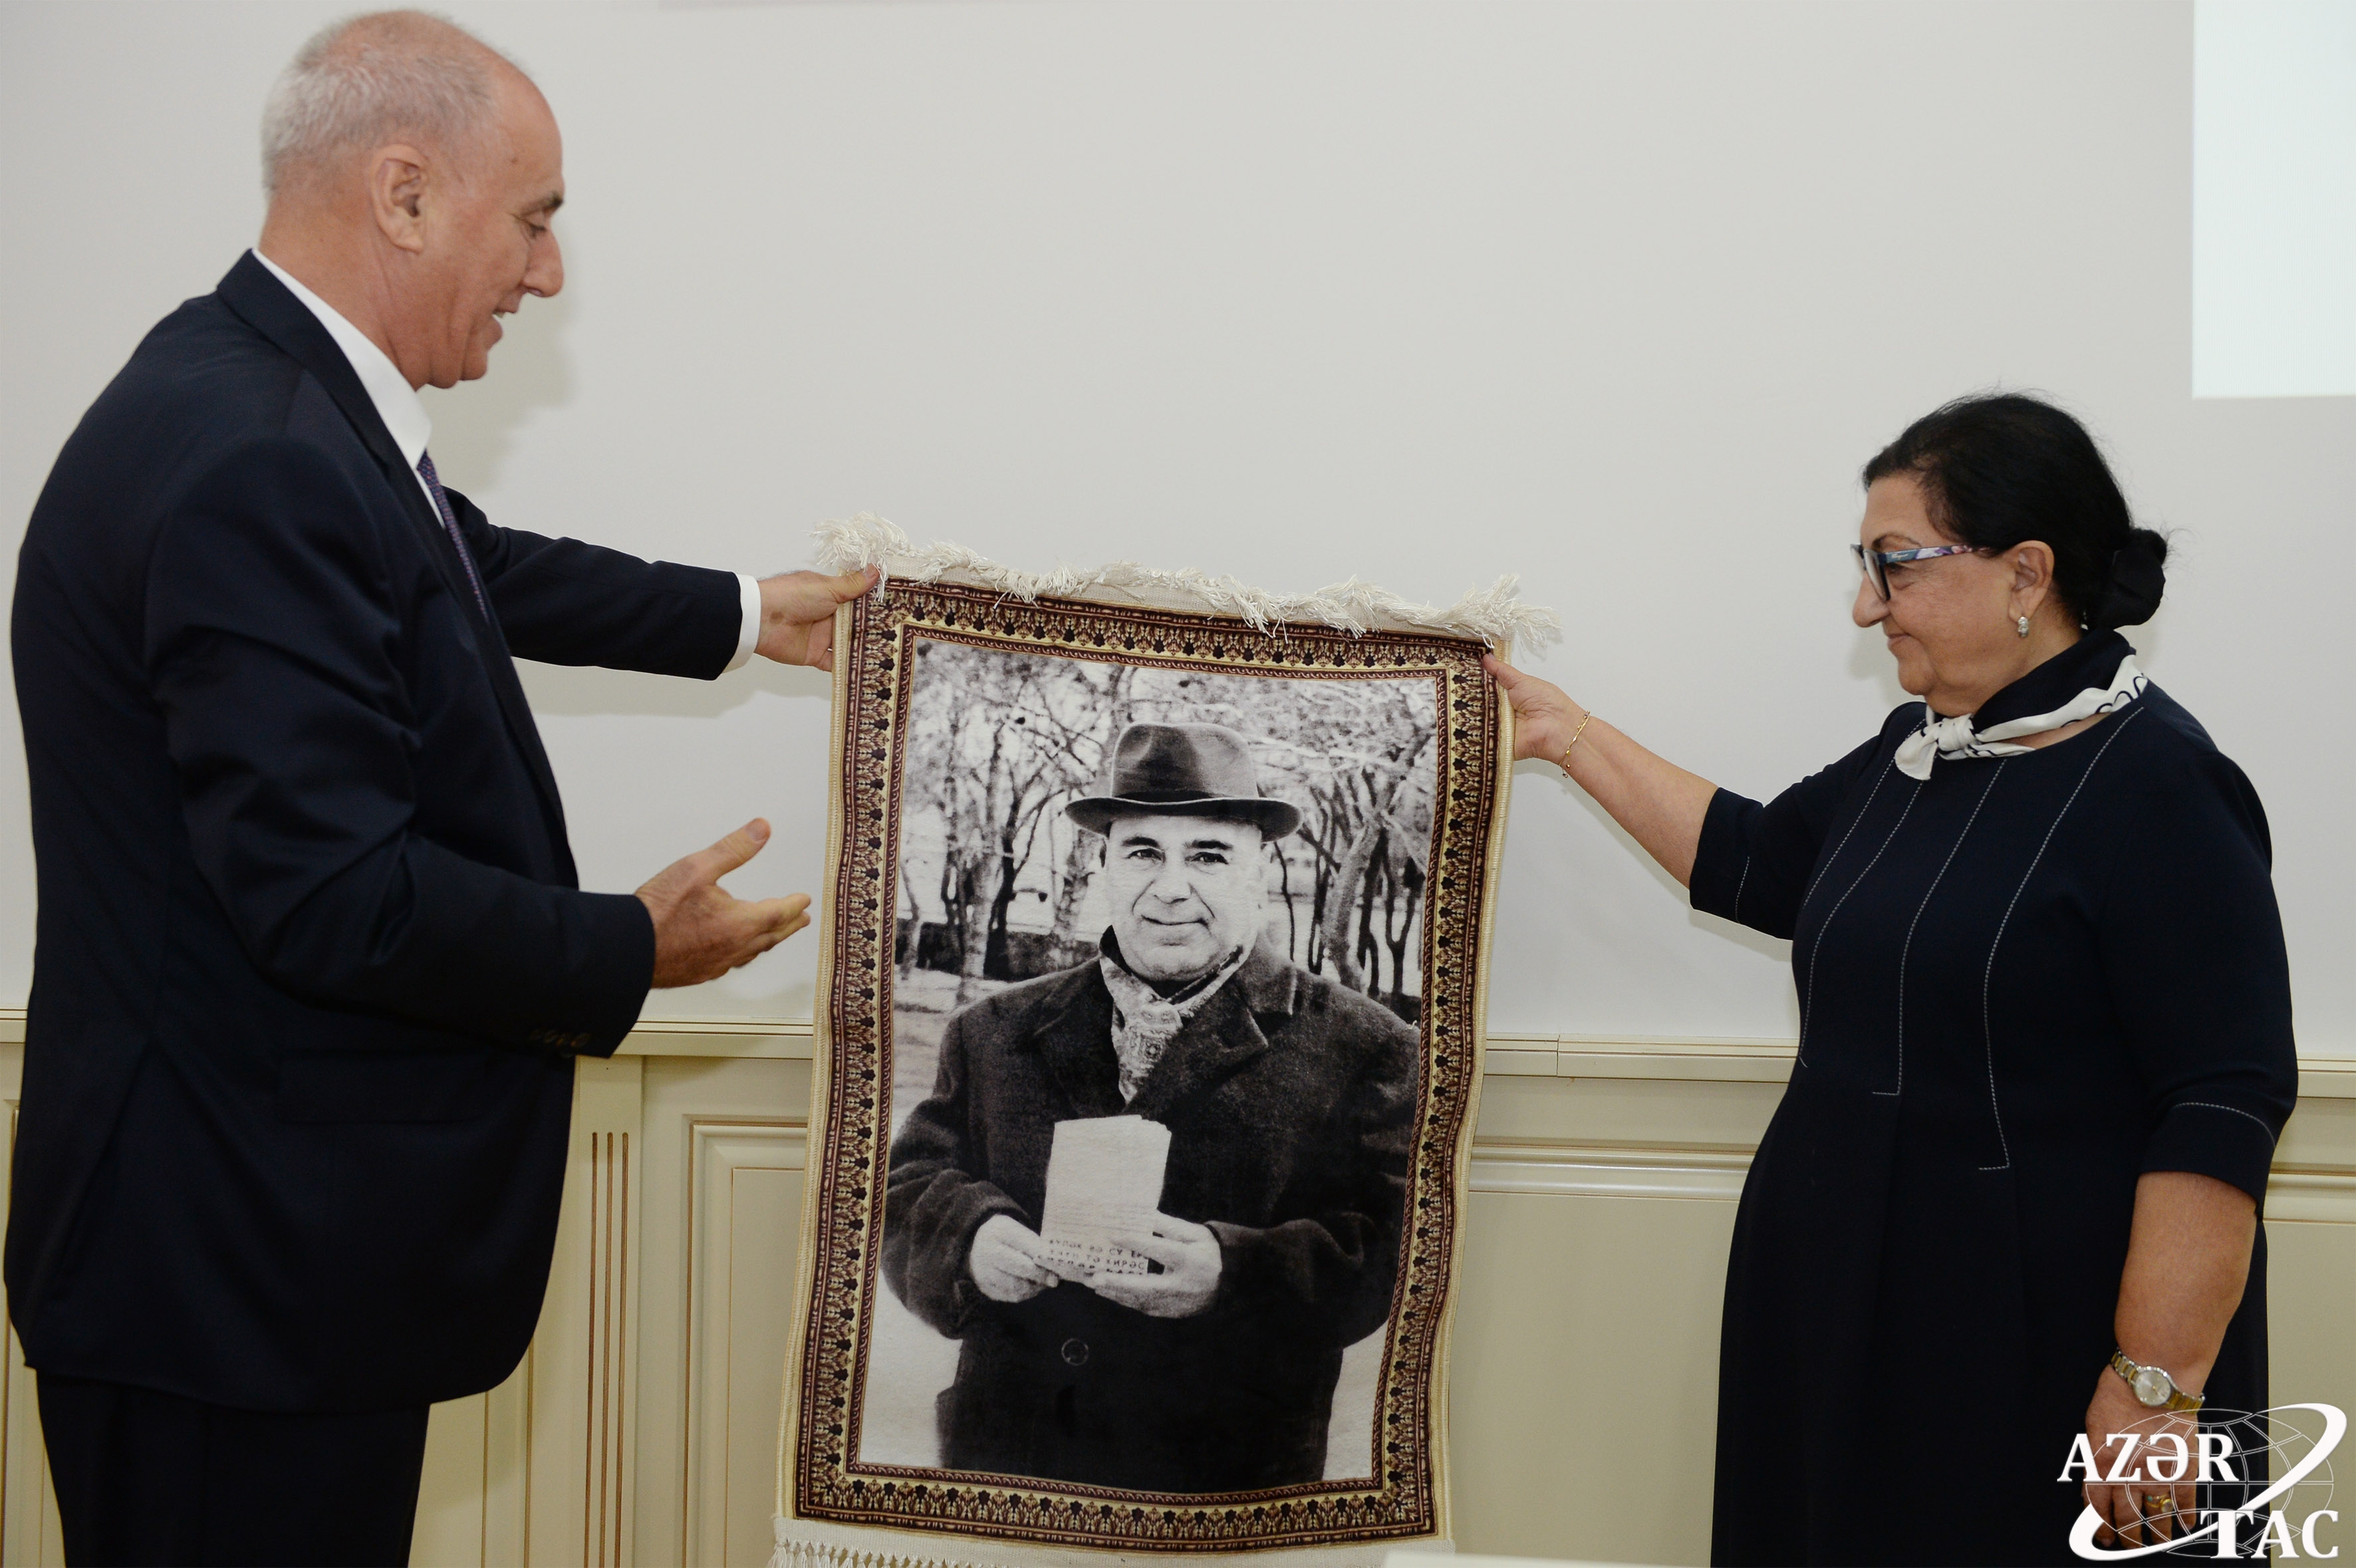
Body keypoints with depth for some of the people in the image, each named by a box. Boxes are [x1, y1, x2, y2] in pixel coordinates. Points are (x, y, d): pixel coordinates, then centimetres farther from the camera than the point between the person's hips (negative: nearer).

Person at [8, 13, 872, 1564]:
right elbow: (335, 896, -28)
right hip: (238, 1260, -10)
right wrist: (634, 953, -14)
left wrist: (747, 614, 34)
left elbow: (487, 567, 27)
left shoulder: (282, 398, 6)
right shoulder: (256, 463, -25)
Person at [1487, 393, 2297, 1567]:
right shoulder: (1913, 756, 10)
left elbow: (2225, 1105, -20)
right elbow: (1750, 862, 26)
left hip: (2038, 1361, -8)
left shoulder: (2151, 785, -15)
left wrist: (2156, 1384, -23)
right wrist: (1567, 734, 25)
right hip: (1847, 1314, 8)